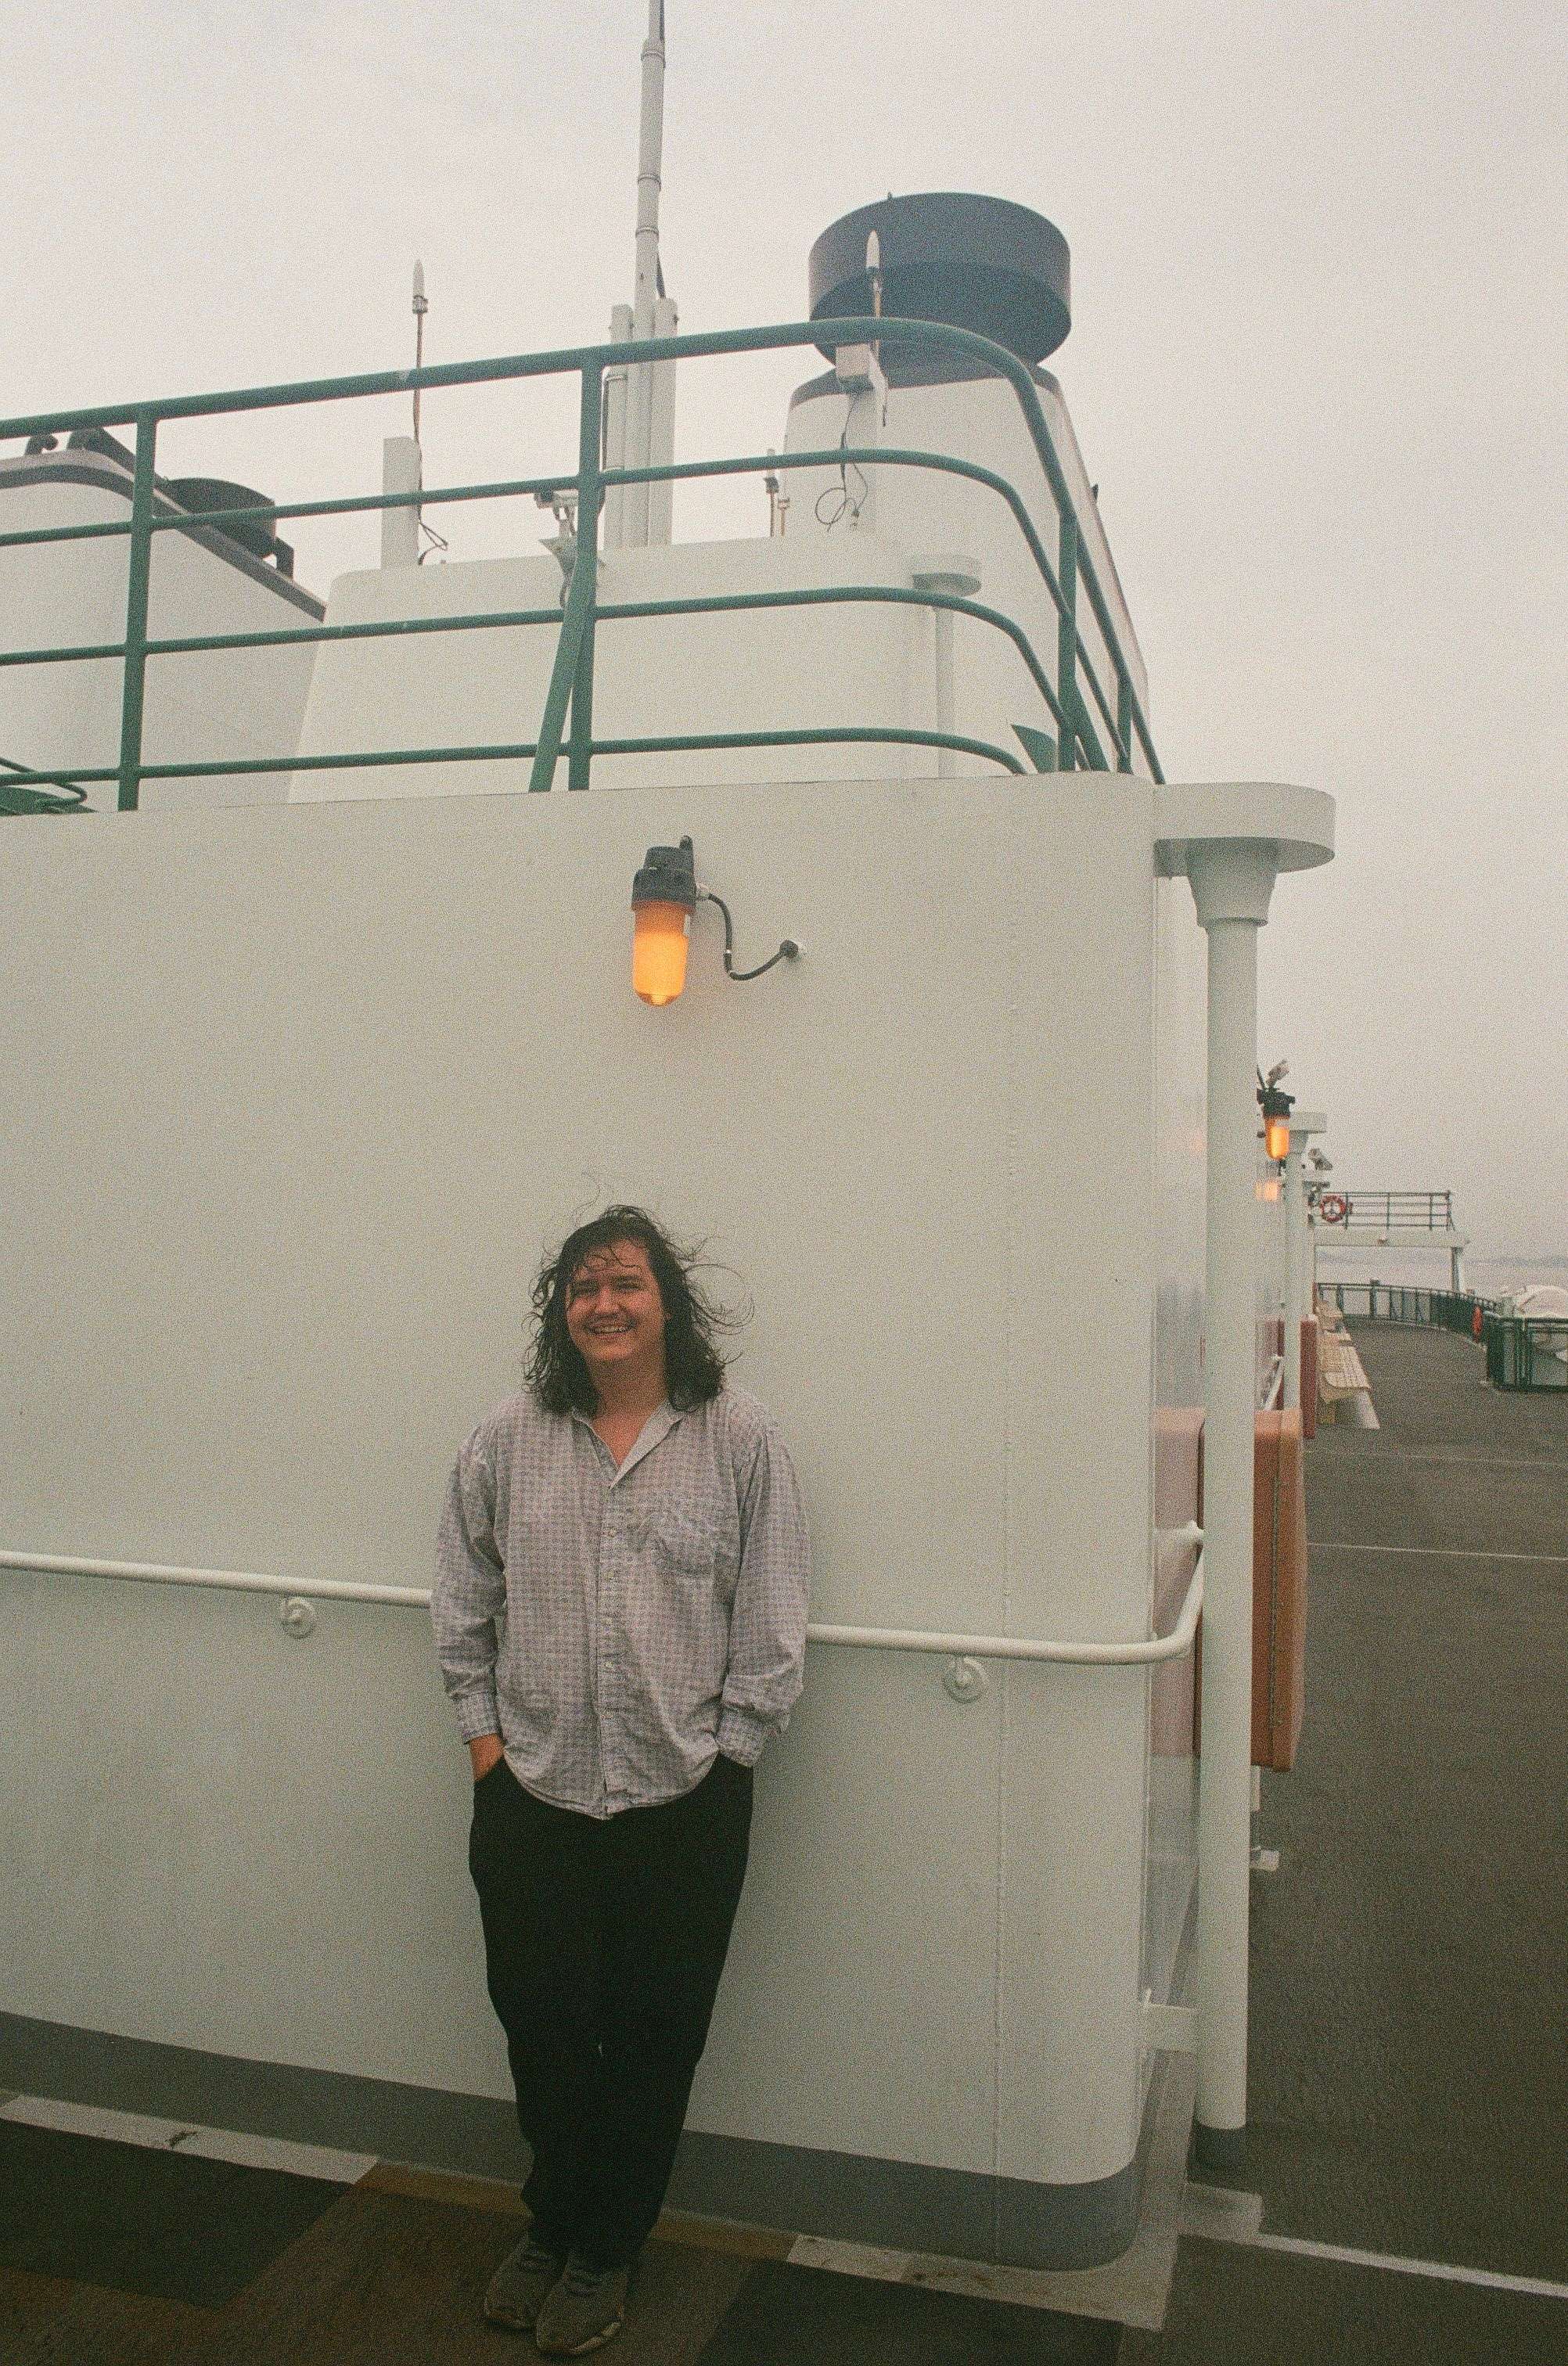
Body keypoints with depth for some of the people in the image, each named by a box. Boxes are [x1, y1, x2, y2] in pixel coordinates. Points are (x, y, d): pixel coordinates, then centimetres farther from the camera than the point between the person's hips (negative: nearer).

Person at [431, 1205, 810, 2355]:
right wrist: (484, 1735, 3)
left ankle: (605, 2251, 37)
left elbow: (772, 1622, -3)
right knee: (541, 2023, 15)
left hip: (683, 1802, -1)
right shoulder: (508, 1440, 0)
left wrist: (725, 1752, -5)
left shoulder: (741, 1438, -6)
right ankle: (554, 2225, 41)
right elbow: (463, 1603, 8)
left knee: (653, 2038, 13)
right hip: (531, 1795, 2)